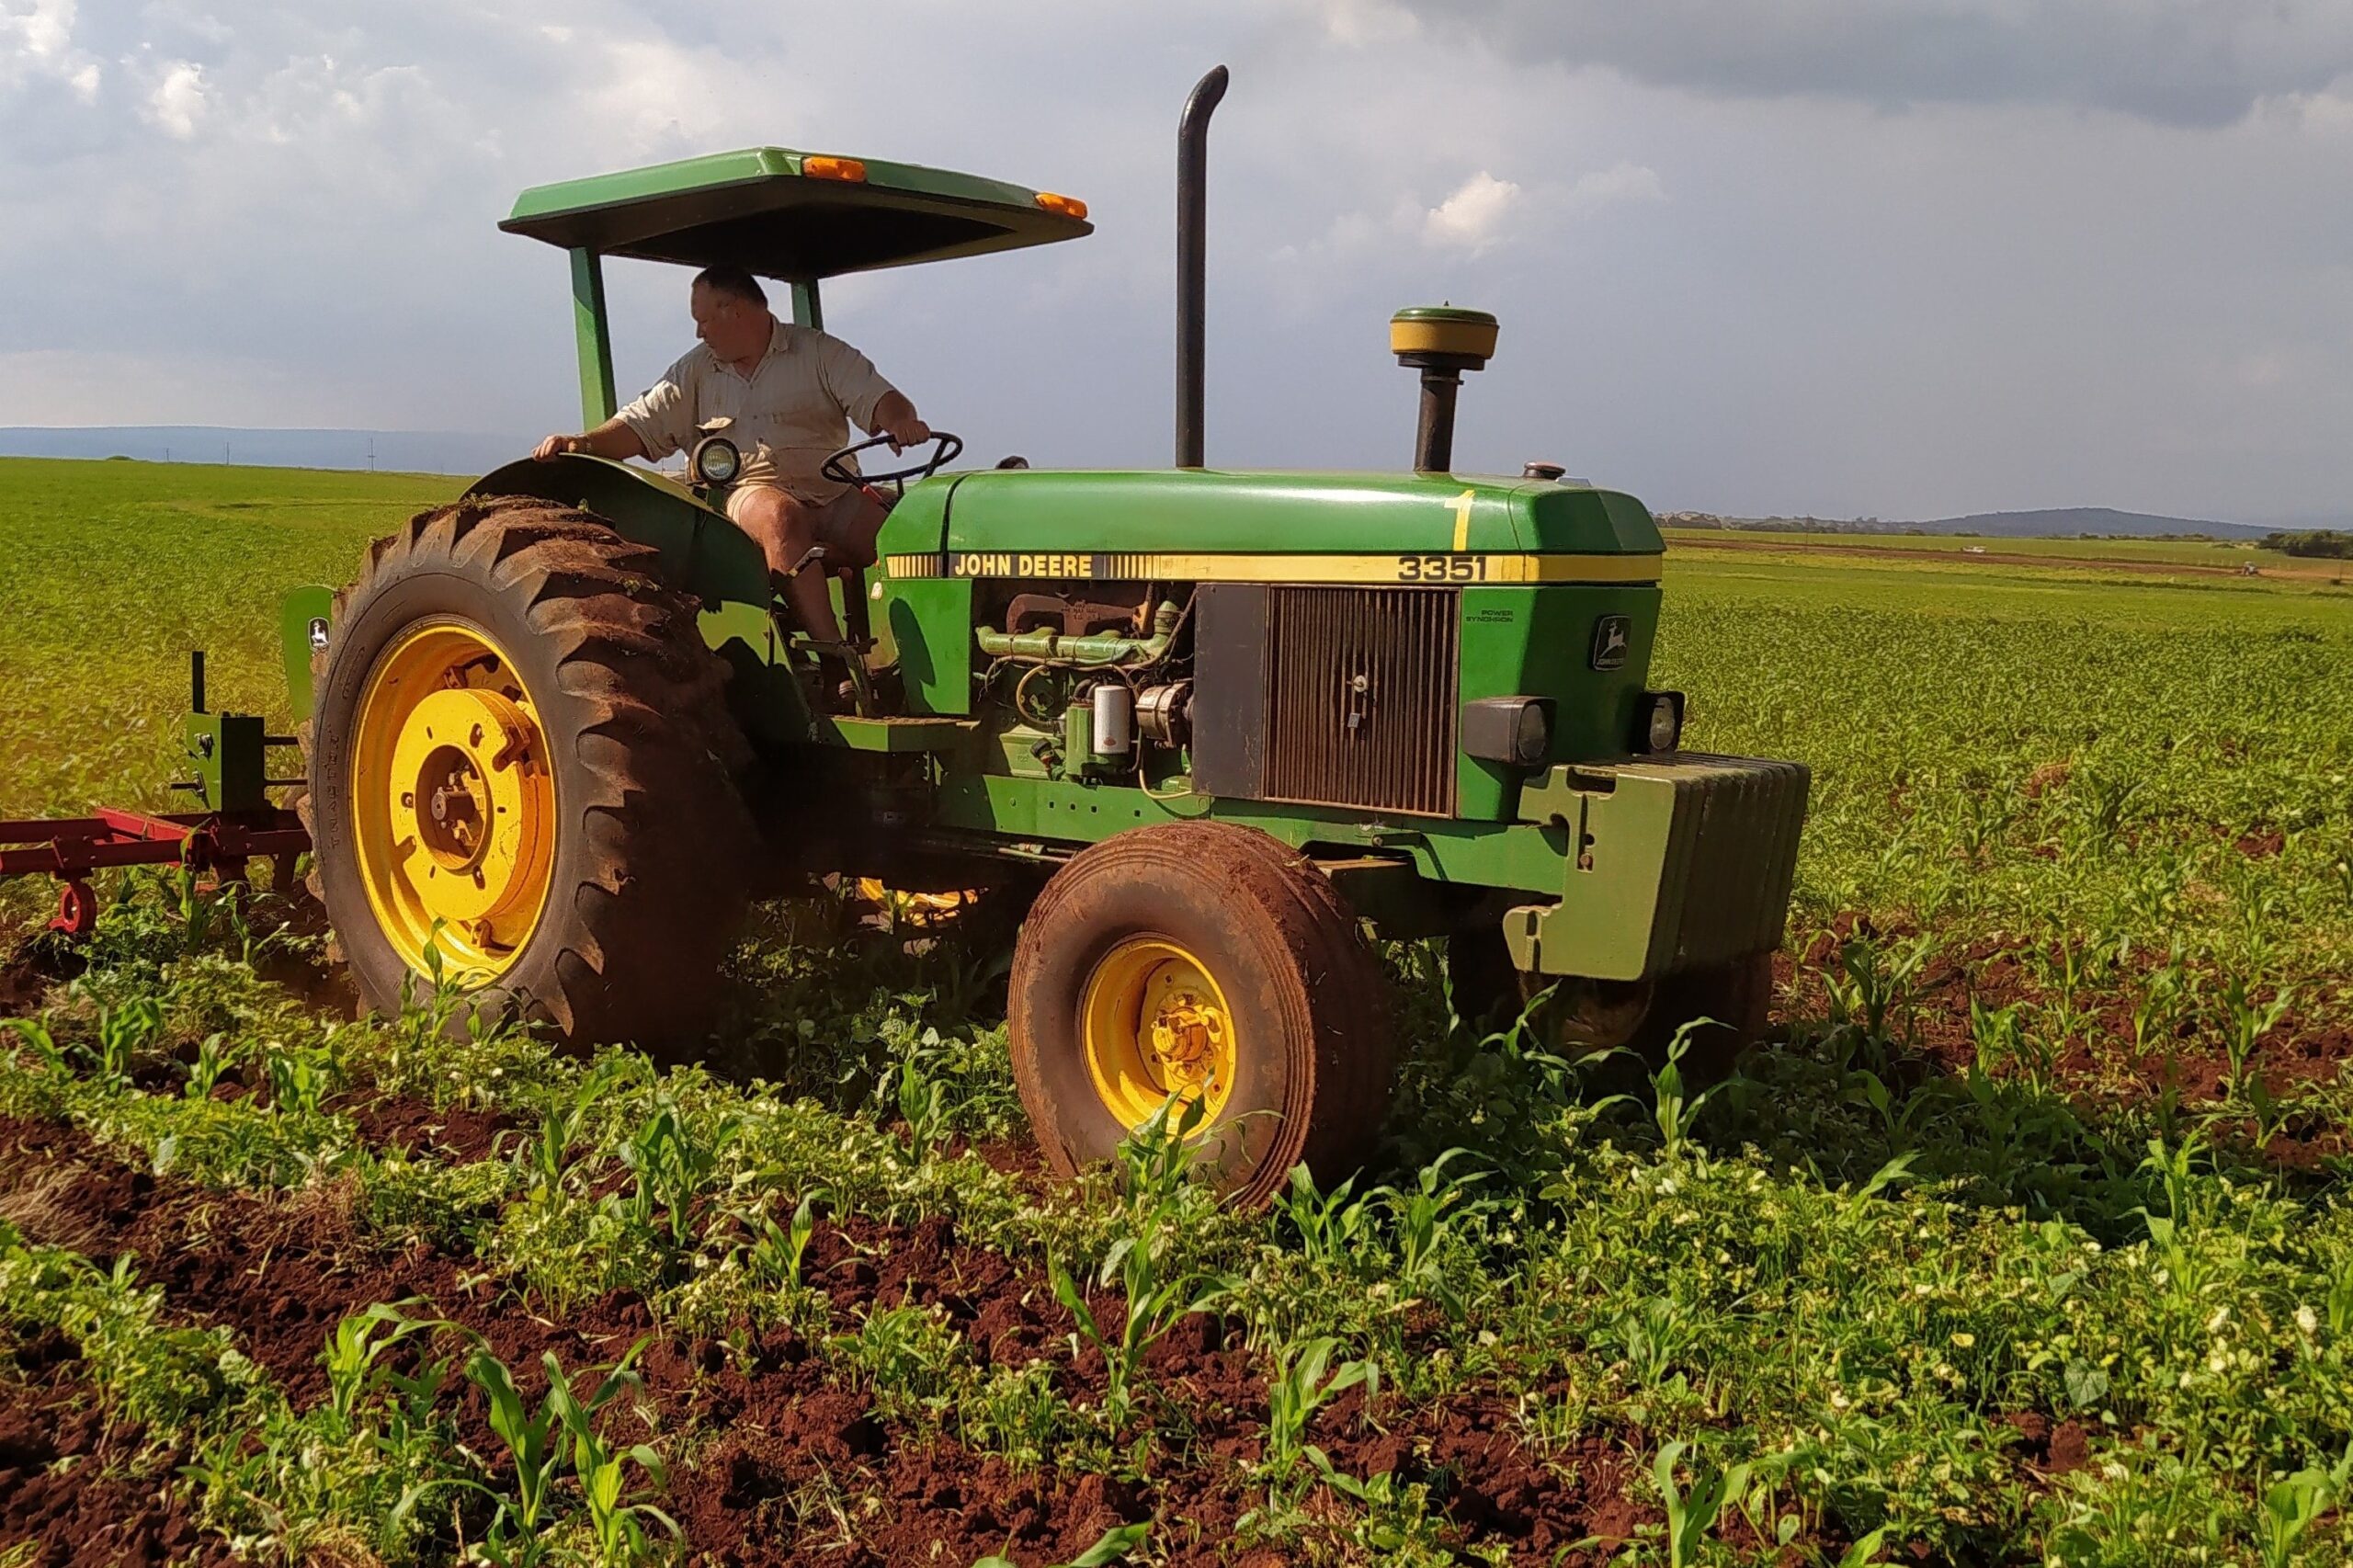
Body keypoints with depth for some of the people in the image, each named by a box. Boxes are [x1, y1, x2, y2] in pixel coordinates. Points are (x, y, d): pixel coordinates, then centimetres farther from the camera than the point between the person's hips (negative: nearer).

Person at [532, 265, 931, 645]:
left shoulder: (819, 352, 8)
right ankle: (833, 653, -44)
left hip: (832, 492, 1)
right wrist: (585, 443, -7)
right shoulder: (696, 371, 16)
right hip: (747, 491, 0)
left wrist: (901, 423, -26)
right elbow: (642, 426, 12)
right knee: (781, 516, -37)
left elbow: (879, 399, -2)